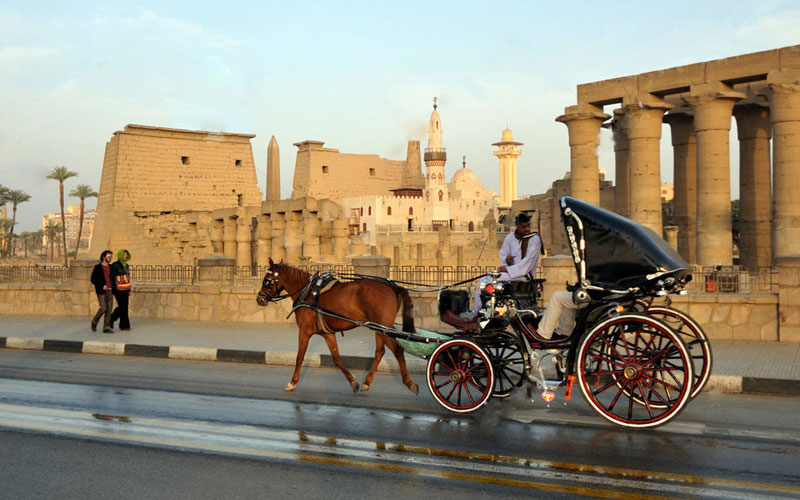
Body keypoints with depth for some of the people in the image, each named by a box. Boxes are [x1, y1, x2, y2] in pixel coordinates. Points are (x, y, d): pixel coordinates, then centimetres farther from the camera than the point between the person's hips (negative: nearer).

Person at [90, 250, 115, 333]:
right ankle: (94, 322, 13)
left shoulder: (111, 267, 13)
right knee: (103, 308, -11)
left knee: (109, 309, 0)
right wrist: (102, 286, -14)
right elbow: (92, 279, -4)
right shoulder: (98, 267, -2)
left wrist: (113, 288, 8)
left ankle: (106, 327, 4)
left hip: (110, 291, 5)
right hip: (101, 291, -5)